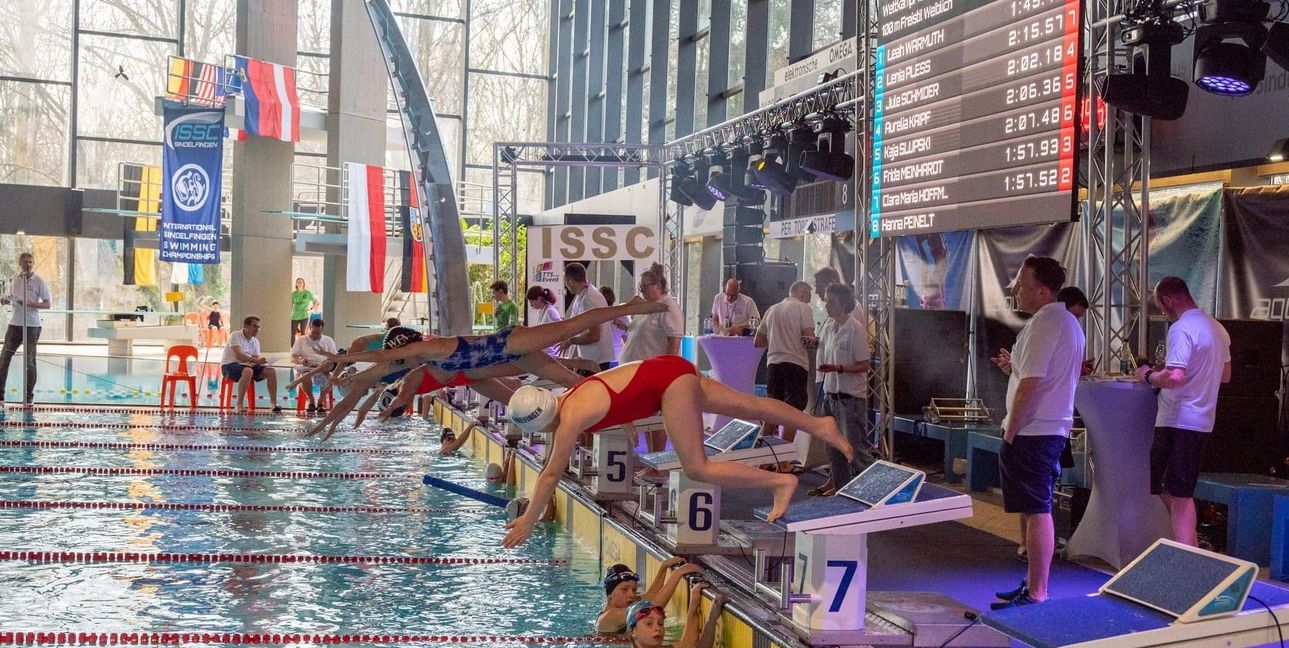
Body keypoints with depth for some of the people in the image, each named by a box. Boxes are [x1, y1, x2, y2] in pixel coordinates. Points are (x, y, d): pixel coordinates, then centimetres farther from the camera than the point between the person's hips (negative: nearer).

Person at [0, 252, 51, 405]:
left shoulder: (38, 281, -5)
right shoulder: (14, 279, 8)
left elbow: (47, 304, -5)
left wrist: (30, 304, -20)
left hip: (32, 325, -4)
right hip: (15, 323, 4)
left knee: (30, 361, 1)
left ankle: (29, 395, 10)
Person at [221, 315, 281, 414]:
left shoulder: (255, 341, 13)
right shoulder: (235, 336, -9)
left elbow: (256, 357, 5)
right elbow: (238, 356, -22)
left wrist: (261, 360, -20)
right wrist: (256, 360, -30)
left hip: (248, 365, 7)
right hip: (229, 365, -7)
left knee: (271, 371, -12)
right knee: (248, 371, -39)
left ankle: (274, 404, -11)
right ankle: (239, 406, -37)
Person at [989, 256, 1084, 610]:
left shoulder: (1043, 323, -17)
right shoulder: (1068, 322, 16)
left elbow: (1029, 383, -22)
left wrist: (1010, 432, -16)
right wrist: (1015, 365, 15)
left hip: (1031, 432, -11)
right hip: (1054, 429, 11)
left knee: (1036, 511, -6)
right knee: (1038, 511, 17)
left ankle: (1036, 594, -2)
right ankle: (1034, 583, 26)